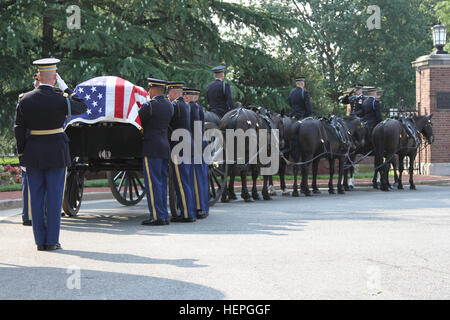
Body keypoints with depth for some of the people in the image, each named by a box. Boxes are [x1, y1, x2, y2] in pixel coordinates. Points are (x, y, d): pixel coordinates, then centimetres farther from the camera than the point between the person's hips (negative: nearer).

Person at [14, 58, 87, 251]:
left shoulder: (25, 100, -2)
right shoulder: (60, 100, -12)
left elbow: (19, 129, 0)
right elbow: (82, 107, 7)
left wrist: (21, 155, 7)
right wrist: (66, 88, 7)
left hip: (33, 154, 3)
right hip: (56, 153, -3)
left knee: (36, 197, 8)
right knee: (54, 197, 3)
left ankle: (40, 241, 10)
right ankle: (52, 241, 3)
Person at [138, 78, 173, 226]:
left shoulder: (149, 105, -11)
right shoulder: (169, 105, 11)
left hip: (152, 148, -7)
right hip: (165, 147, 8)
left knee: (153, 183, -5)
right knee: (162, 183, 12)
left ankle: (157, 216, -7)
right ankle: (164, 215, 13)